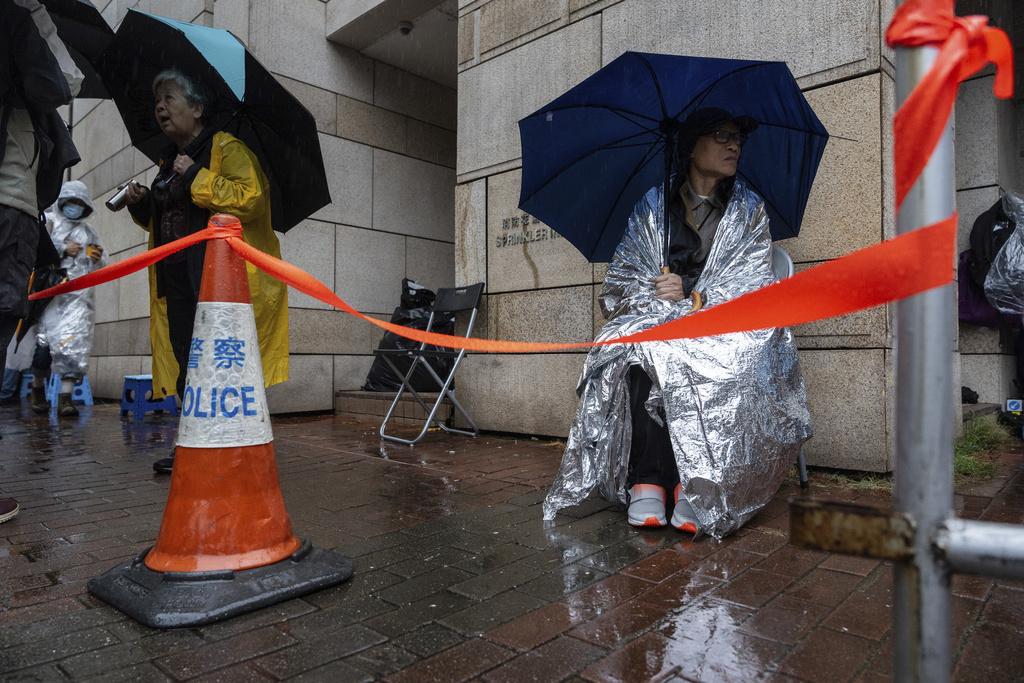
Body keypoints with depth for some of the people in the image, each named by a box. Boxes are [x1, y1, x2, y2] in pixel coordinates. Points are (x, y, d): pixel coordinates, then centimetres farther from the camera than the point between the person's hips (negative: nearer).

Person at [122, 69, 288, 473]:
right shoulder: (170, 161, 24)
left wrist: (196, 178, -16)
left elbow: (252, 197, -18)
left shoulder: (226, 148, -2)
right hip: (177, 279, 9)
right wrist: (142, 205, 13)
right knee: (186, 361, 9)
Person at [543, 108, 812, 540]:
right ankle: (647, 482, -33)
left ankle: (696, 486, -30)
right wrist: (654, 296, -14)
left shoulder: (749, 209, 14)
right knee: (641, 357, -35)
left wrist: (690, 295, -14)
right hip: (655, 321, 1)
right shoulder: (652, 207, 13)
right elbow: (623, 279, 7)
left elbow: (752, 285, 1)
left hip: (724, 325, 0)